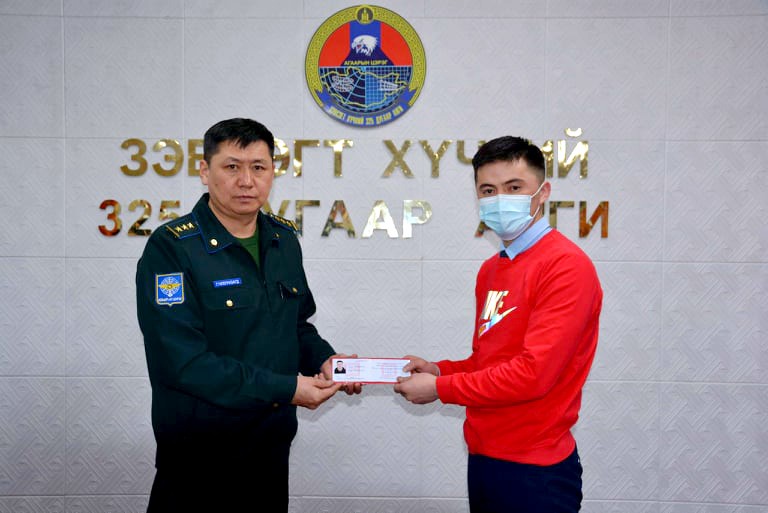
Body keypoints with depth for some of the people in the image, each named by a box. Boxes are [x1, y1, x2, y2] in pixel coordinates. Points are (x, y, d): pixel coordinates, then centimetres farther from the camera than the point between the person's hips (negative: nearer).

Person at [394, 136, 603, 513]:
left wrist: (440, 388, -14)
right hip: (482, 458, 7)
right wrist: (441, 369, -2)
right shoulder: (490, 270, 8)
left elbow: (533, 373, -22)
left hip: (534, 469, -7)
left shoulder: (566, 265, -16)